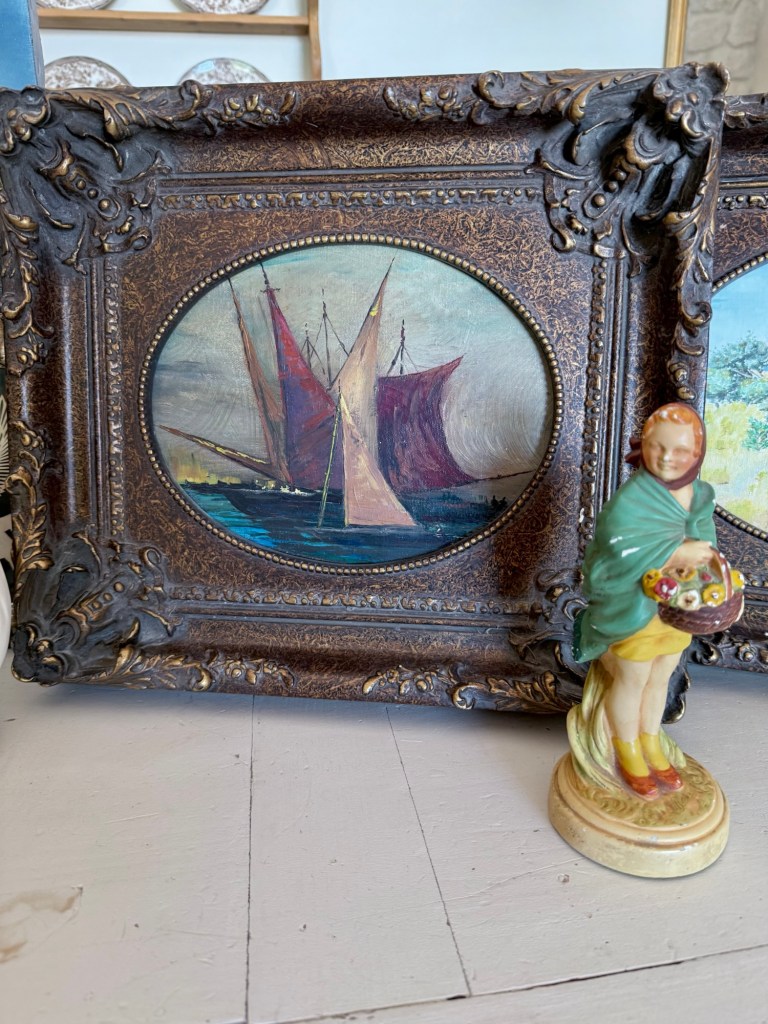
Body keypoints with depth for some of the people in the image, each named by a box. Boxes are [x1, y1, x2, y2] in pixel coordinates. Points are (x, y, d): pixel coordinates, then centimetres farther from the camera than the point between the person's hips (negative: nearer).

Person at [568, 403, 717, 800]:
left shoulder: (701, 495, -1)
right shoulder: (630, 499, -25)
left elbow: (703, 541, -5)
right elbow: (620, 553, -32)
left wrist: (695, 557, -27)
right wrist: (678, 553, -33)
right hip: (634, 605, -6)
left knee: (660, 678, 22)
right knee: (632, 680, 12)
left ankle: (651, 744, 44)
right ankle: (628, 753, 35)